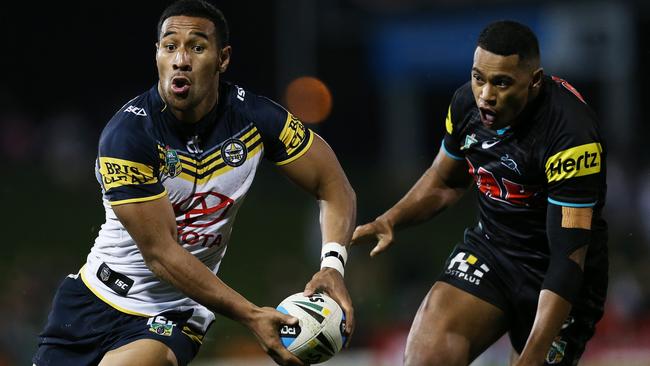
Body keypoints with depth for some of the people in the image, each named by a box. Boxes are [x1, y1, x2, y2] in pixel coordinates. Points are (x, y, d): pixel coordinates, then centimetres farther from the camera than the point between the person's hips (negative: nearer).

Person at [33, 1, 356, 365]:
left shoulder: (252, 117, -11)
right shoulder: (126, 134, -21)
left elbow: (335, 187, -2)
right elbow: (160, 253, -22)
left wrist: (333, 264, -22)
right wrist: (251, 315, -28)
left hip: (175, 314, 0)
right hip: (97, 296, 1)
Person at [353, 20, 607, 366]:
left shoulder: (571, 135, -28)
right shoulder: (467, 101, -8)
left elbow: (569, 256, -30)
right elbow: (446, 181, 14)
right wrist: (390, 220, -5)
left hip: (553, 273, -4)